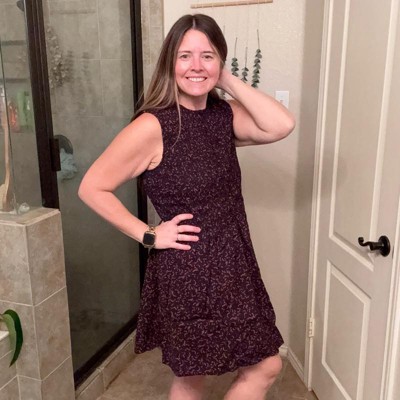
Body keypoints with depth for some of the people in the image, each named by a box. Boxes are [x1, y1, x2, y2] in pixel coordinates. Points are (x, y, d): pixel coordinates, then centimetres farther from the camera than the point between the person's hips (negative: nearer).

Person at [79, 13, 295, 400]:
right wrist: (148, 235, -14)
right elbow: (92, 187, -14)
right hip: (185, 273, -7)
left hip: (233, 267, 7)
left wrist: (228, 81, -11)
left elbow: (281, 125, -15)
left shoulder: (224, 116, 1)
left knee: (266, 366, 20)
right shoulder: (152, 126, -17)